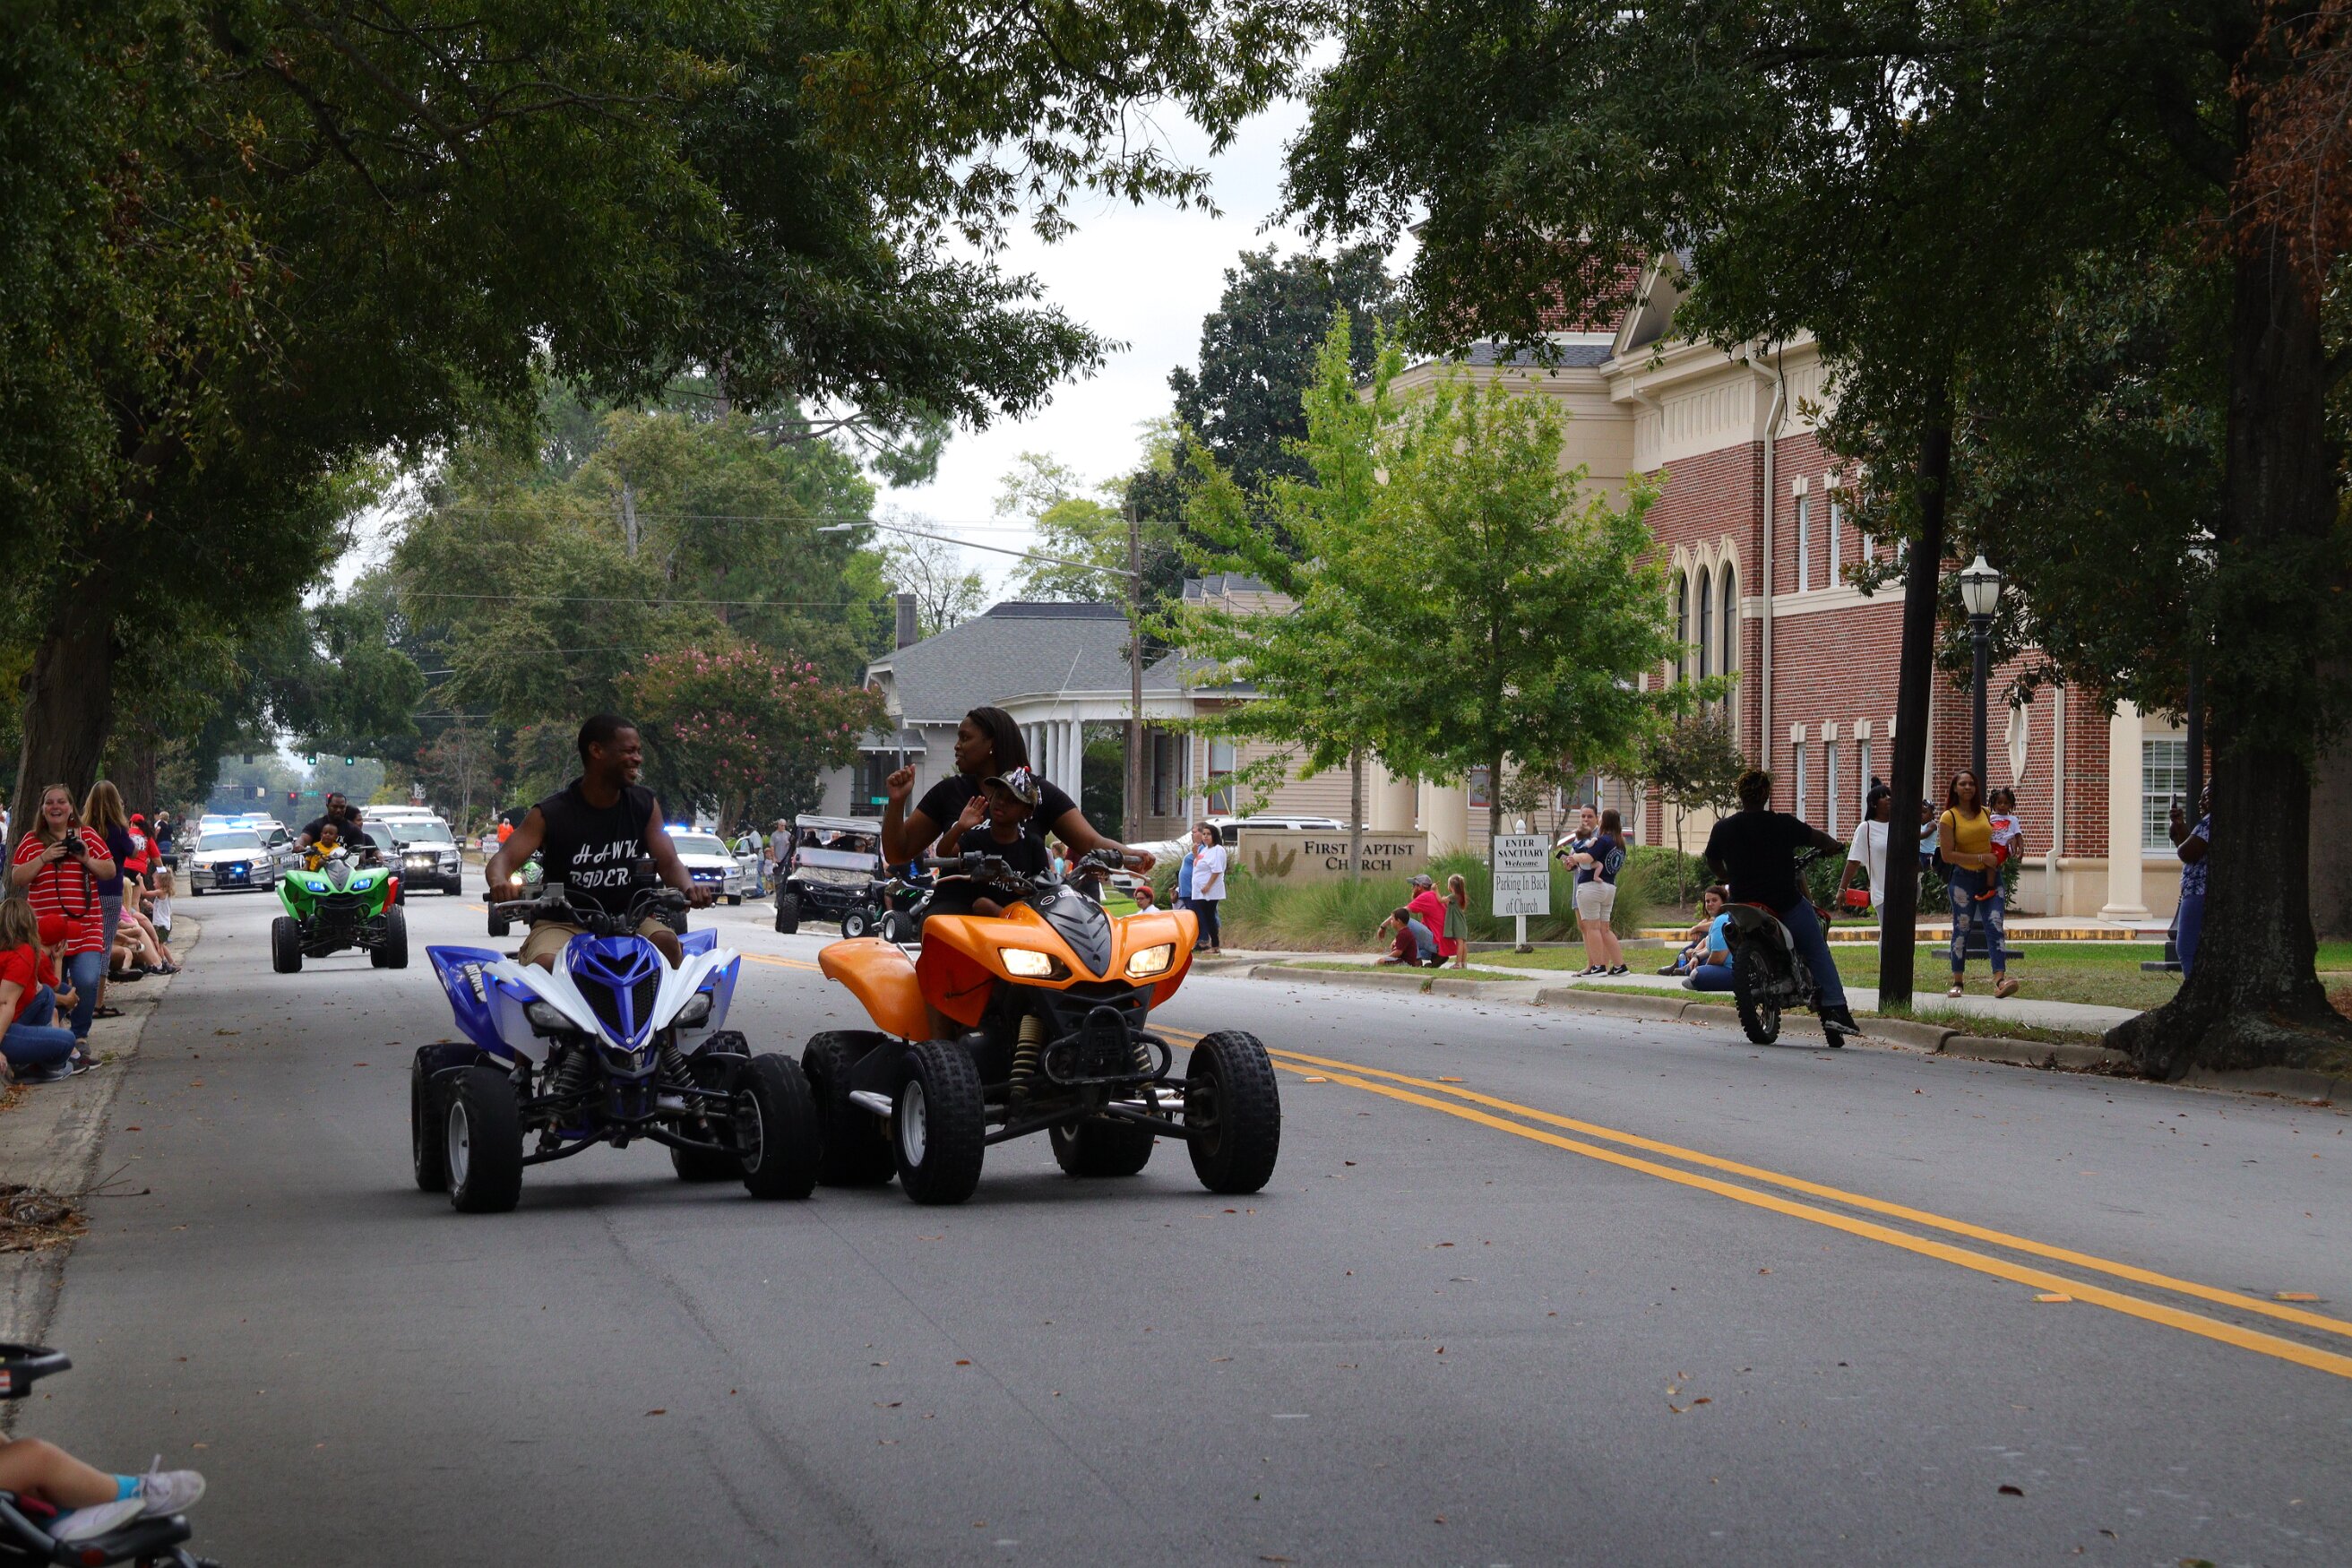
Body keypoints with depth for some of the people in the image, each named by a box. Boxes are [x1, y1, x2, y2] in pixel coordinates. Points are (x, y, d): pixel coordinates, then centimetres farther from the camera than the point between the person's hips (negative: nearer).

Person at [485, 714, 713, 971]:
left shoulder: (645, 805, 4)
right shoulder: (550, 814, -6)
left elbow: (668, 863, -1)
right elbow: (502, 859, -13)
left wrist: (689, 888, -25)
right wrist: (500, 882, -40)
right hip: (562, 924, -3)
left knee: (667, 941, -29)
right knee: (545, 965, -34)